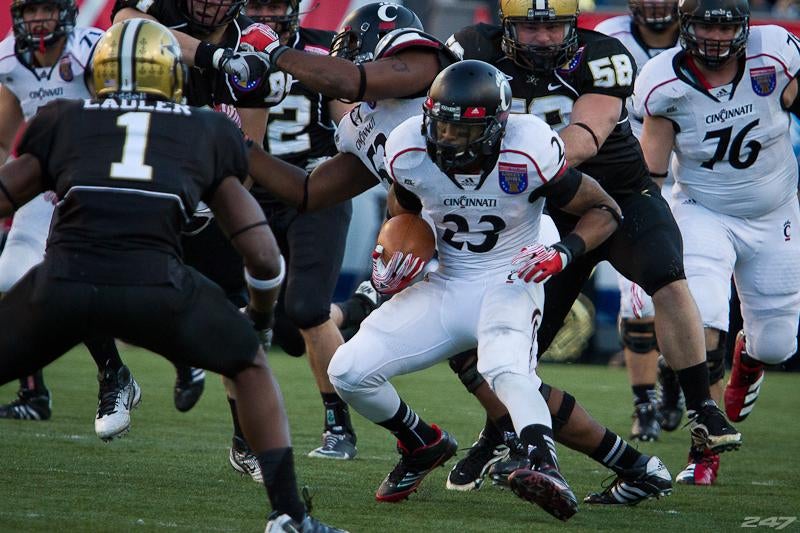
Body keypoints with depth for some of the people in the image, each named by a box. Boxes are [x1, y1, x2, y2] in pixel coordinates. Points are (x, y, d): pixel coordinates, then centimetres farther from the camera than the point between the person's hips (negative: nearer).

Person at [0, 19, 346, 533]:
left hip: (63, 280, 0)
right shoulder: (208, 133, 26)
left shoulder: (64, 120, 26)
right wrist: (260, 316, 43)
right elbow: (264, 257, 23)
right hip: (155, 285, 0)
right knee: (250, 366, 27)